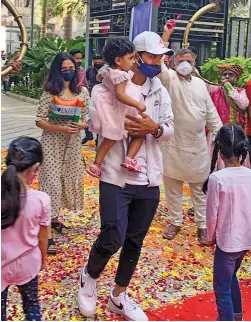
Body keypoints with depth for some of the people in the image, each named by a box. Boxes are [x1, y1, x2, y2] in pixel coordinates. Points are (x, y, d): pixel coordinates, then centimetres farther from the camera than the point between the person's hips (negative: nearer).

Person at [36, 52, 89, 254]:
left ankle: (54, 219, 37)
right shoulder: (50, 92, -7)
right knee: (51, 183, -7)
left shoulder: (83, 92, 4)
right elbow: (39, 120, -8)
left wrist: (81, 125, -14)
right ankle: (47, 234, -4)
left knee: (68, 182, 14)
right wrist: (60, 128, -22)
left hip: (73, 143, 5)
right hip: (52, 143, -4)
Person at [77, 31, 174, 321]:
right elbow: (94, 123, -6)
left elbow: (170, 129, 4)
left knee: (135, 241, 13)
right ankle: (89, 276, 27)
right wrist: (126, 128, -17)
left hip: (149, 179, 5)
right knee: (112, 239, -7)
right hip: (116, 176, -5)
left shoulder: (161, 91, 8)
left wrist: (155, 128, -17)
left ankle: (119, 297, 32)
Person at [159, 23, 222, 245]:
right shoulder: (169, 79, -2)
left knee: (200, 187, 10)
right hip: (173, 144, -2)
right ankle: (175, 222, 27)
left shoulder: (200, 84, 9)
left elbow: (211, 112, 12)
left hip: (197, 145, 3)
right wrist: (165, 36, -30)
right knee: (172, 186, 9)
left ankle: (202, 224, 23)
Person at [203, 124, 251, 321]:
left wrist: (211, 236, 5)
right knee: (230, 276, 29)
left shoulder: (217, 178, -21)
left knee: (222, 287, 9)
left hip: (227, 241, -6)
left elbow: (212, 214, -14)